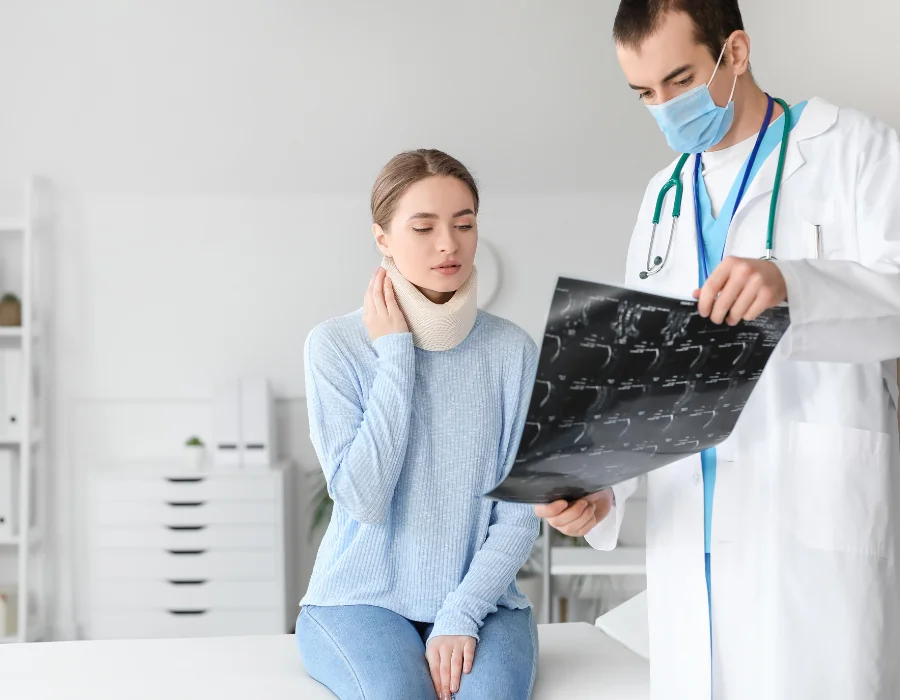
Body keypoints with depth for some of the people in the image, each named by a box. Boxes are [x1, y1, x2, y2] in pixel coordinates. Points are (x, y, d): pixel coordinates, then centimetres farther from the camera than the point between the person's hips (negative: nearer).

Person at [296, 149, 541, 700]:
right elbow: (364, 498, -15)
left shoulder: (514, 351, -1)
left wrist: (461, 615, -15)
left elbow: (521, 514, -2)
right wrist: (395, 354, -13)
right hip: (360, 598, -1)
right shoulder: (335, 345, -5)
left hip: (481, 598, 1)